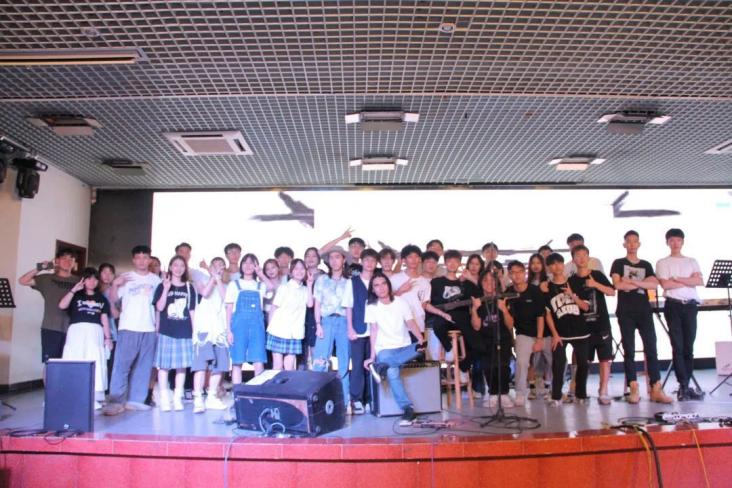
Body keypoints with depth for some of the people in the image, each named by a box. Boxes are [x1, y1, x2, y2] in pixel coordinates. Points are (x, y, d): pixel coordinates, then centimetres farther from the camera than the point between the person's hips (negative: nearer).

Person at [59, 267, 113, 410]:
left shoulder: (101, 299, 18)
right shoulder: (76, 296, 11)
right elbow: (62, 306, -7)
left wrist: (108, 337, 10)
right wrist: (74, 289, -9)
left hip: (95, 332, 2)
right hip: (77, 331, -2)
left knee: (95, 364, -3)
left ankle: (93, 397, 0)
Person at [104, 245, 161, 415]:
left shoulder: (156, 280, 11)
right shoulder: (125, 277, 3)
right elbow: (113, 299, -1)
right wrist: (115, 284, -17)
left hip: (150, 329, 3)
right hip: (128, 328, -3)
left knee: (143, 367, 5)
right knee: (122, 365, -7)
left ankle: (135, 399, 12)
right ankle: (115, 401, -3)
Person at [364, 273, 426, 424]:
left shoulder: (401, 302, 2)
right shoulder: (371, 307, 0)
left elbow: (411, 324, -4)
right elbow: (374, 331, -3)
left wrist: (421, 340, -23)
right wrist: (372, 356, -11)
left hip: (404, 347, 2)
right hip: (385, 349, -2)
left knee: (419, 349, -32)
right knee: (392, 373, -33)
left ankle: (381, 367, -34)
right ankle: (408, 409, -29)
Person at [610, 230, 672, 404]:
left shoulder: (646, 265, 15)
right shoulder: (618, 263, 8)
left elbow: (654, 285, -2)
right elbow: (617, 285, -8)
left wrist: (633, 281, -12)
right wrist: (641, 283, -3)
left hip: (644, 311, 2)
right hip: (625, 313, -2)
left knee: (651, 349, -4)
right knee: (629, 350, -2)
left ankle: (656, 389, -3)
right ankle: (634, 390, 0)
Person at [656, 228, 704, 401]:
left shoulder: (692, 261, 15)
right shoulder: (662, 263, 6)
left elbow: (700, 281, -1)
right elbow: (665, 284, -9)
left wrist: (677, 278, -9)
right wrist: (688, 281, -2)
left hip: (690, 305, 3)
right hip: (673, 306, -3)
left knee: (689, 347, 3)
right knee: (678, 347, -5)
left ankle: (685, 386, 9)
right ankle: (684, 386, -5)